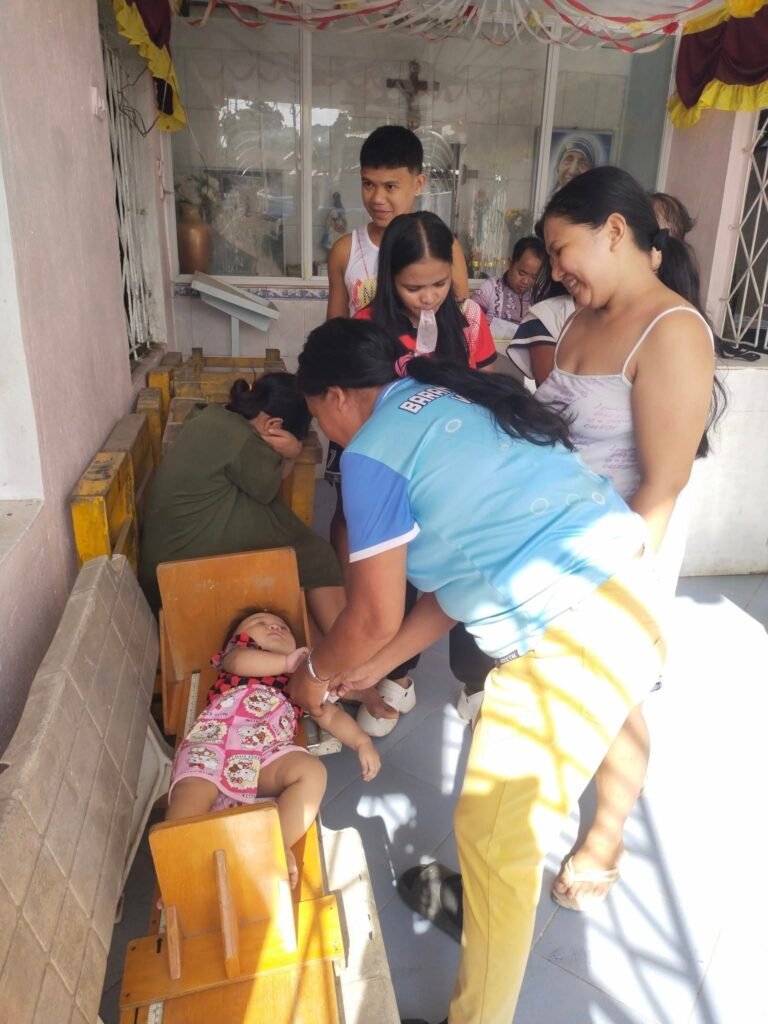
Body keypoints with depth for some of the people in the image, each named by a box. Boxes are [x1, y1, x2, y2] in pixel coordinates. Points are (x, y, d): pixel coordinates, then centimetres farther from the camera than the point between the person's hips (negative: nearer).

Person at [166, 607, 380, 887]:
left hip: (268, 751, 2)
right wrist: (285, 663, 7)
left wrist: (362, 742, 11)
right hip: (214, 738, -1)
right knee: (191, 795, -28)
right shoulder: (236, 651, 28)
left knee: (312, 771, -25)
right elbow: (239, 662, 2)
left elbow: (331, 715, 26)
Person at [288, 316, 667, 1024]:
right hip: (618, 587, 10)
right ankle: (482, 891, 51)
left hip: (578, 630, -10)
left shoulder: (373, 451, -9)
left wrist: (315, 675, 17)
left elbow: (375, 618, -4)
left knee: (493, 833, 6)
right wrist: (375, 667, 24)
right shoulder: (447, 405, 18)